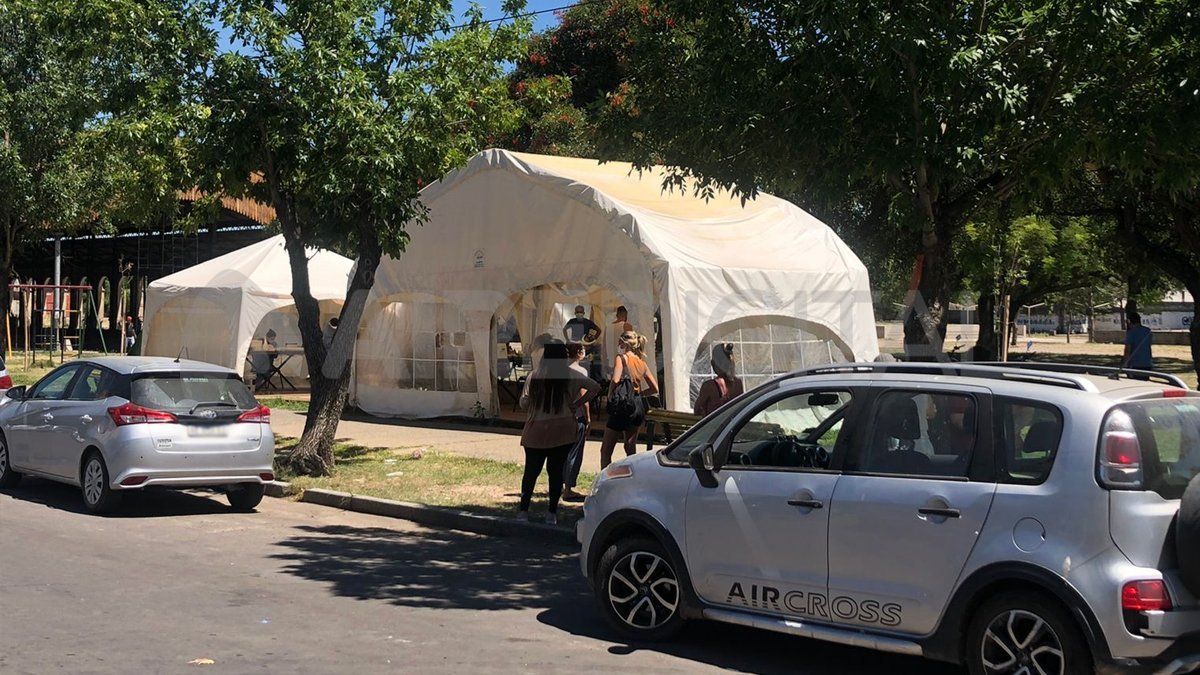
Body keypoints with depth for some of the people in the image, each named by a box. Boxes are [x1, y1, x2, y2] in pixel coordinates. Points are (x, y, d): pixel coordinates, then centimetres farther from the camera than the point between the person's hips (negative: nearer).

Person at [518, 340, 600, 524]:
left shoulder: (534, 377, -4)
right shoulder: (570, 375, -4)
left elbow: (523, 403, -2)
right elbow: (595, 387, -7)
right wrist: (576, 405, -2)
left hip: (536, 431, 0)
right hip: (563, 431, 0)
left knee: (531, 471, 10)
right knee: (556, 471, 6)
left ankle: (523, 510, 11)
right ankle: (552, 512, 7)